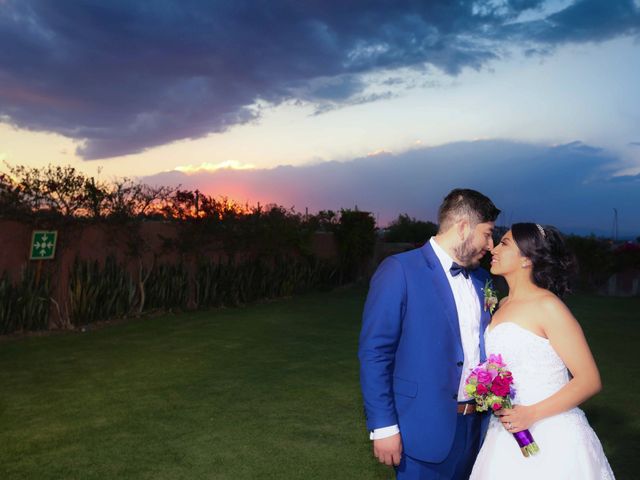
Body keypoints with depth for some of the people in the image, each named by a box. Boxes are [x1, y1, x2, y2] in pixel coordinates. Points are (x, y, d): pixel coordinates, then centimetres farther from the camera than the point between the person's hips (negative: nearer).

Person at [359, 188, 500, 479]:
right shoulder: (399, 270, -13)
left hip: (475, 427, 7)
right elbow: (374, 353, -14)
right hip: (425, 430, -6)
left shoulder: (481, 278, 9)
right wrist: (383, 427, -16)